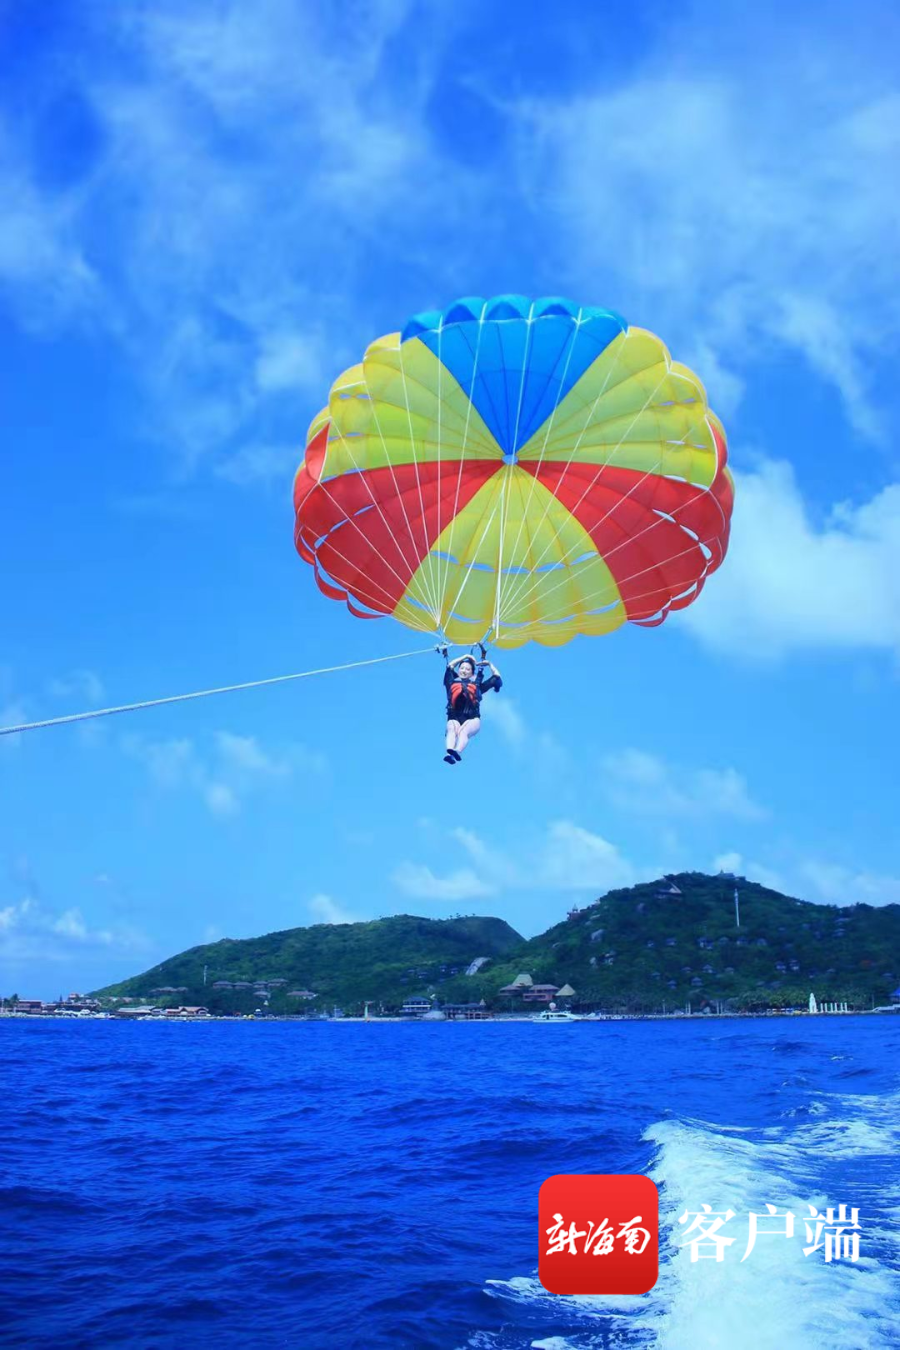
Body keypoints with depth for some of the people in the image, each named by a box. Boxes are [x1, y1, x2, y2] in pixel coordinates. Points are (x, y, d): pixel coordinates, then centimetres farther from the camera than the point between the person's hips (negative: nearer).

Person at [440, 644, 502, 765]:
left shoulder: (477, 685, 25)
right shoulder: (452, 683, 26)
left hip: (472, 719, -1)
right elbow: (449, 666, 39)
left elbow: (497, 678, 31)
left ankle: (457, 752, -63)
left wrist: (489, 664, 30)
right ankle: (450, 752, -62)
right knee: (452, 730, -35)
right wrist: (465, 657, 45)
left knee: (464, 731, -34)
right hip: (454, 719, 1)